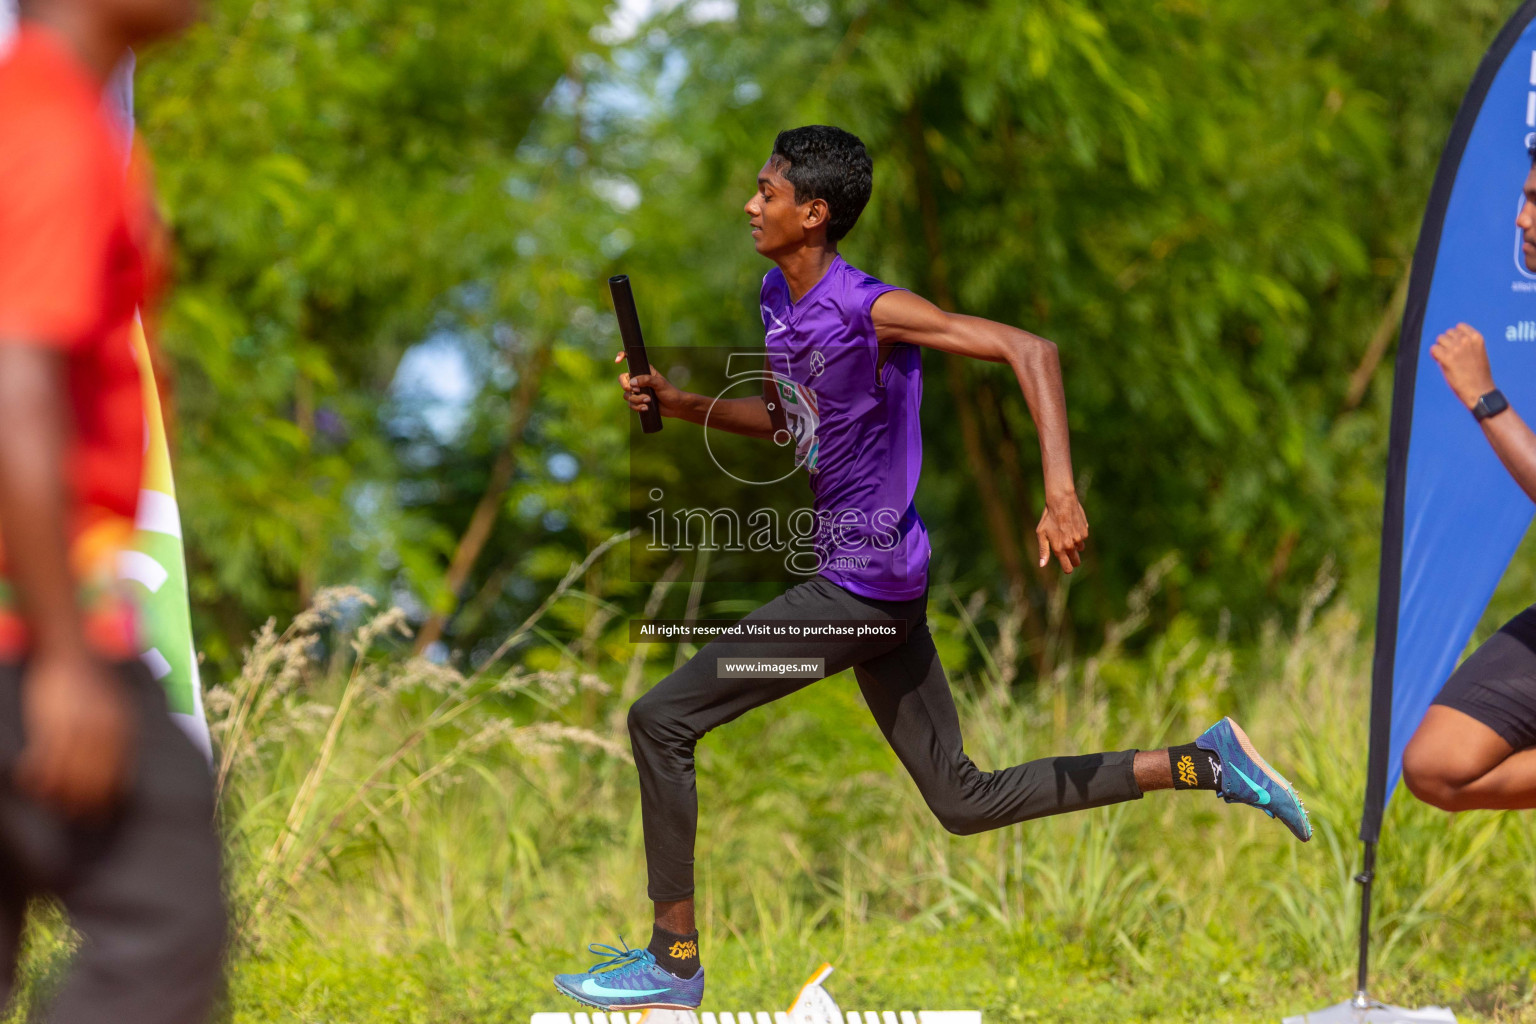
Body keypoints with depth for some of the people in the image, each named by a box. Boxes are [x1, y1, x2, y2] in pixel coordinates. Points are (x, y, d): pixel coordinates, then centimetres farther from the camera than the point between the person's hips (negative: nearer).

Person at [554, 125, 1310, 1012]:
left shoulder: (871, 311, -19)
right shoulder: (777, 297, 8)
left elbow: (1029, 350, -24)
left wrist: (1061, 490, -33)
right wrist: (679, 404, 9)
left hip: (864, 588, -10)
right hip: (866, 578, 10)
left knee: (661, 721, -7)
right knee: (964, 802, 14)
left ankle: (674, 960, 2)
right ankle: (1205, 762, 17)